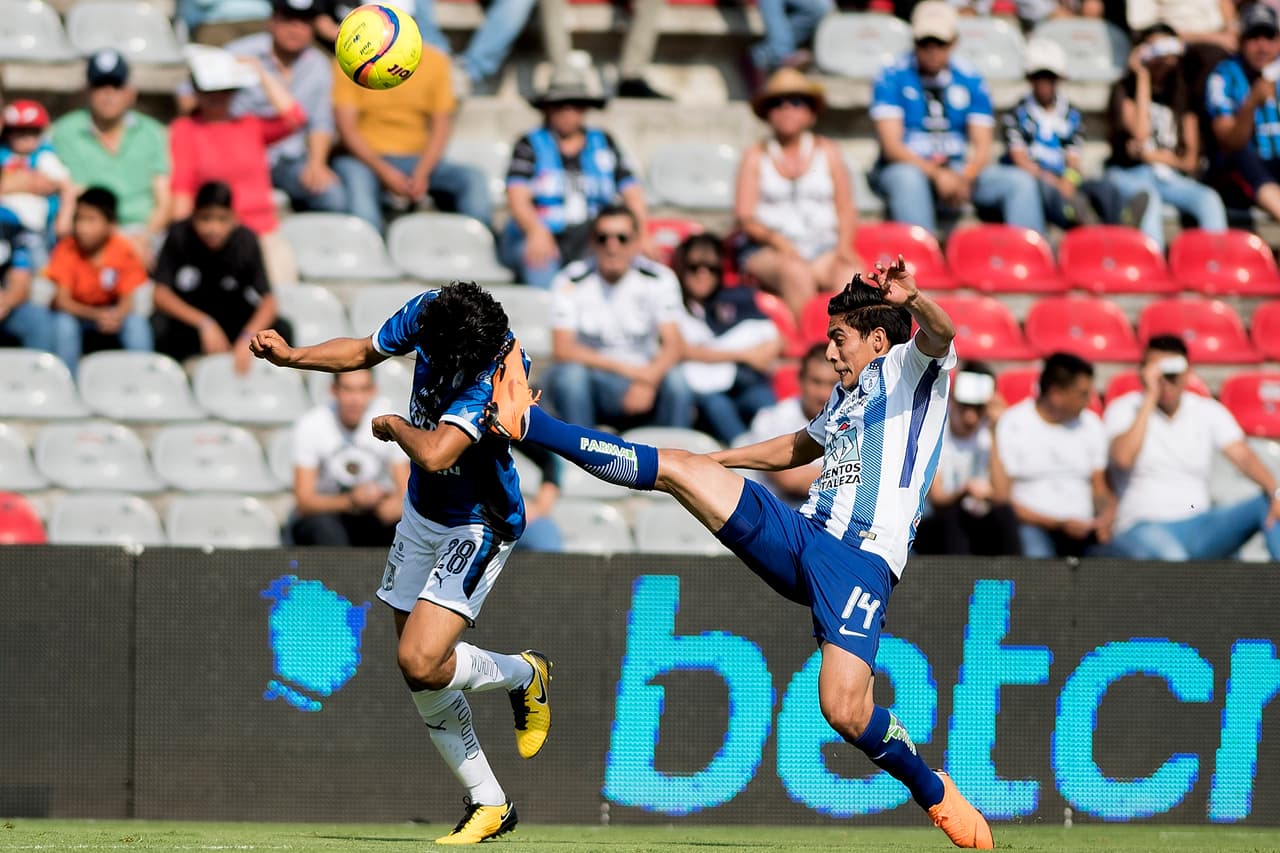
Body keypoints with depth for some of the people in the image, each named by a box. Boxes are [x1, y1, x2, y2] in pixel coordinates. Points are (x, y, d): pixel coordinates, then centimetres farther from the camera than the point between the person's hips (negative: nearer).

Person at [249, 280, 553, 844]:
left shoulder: (500, 370, -31)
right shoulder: (426, 314, -11)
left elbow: (434, 455, -40)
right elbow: (365, 352, 11)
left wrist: (392, 425, -19)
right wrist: (291, 356, -4)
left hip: (478, 527, -7)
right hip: (422, 511, 8)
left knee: (420, 663, -21)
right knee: (422, 680, 8)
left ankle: (524, 675, 9)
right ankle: (488, 804, 20)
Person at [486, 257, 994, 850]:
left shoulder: (906, 370, 4)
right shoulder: (847, 395, 28)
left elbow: (940, 336, -20)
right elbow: (799, 447, 48)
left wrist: (912, 299, -42)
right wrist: (718, 460, 51)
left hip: (862, 560, -7)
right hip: (798, 535, 7)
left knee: (844, 711, -23)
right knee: (675, 467, -3)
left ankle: (934, 792, 2)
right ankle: (526, 422, 1)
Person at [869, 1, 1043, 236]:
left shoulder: (970, 81, 8)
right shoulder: (892, 77, -3)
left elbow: (982, 147, 5)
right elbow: (891, 145, -11)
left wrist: (965, 178, -19)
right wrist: (937, 175, -25)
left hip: (960, 171, 4)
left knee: (1021, 182, -16)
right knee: (907, 178, -40)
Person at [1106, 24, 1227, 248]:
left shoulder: (1181, 96, 17)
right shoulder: (1124, 89, 7)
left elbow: (1190, 159, 11)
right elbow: (1141, 133, -13)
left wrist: (1153, 155, -7)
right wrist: (1143, 76, -6)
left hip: (1170, 178, 4)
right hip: (1129, 175, -4)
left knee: (1209, 198, -27)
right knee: (1150, 199, -38)